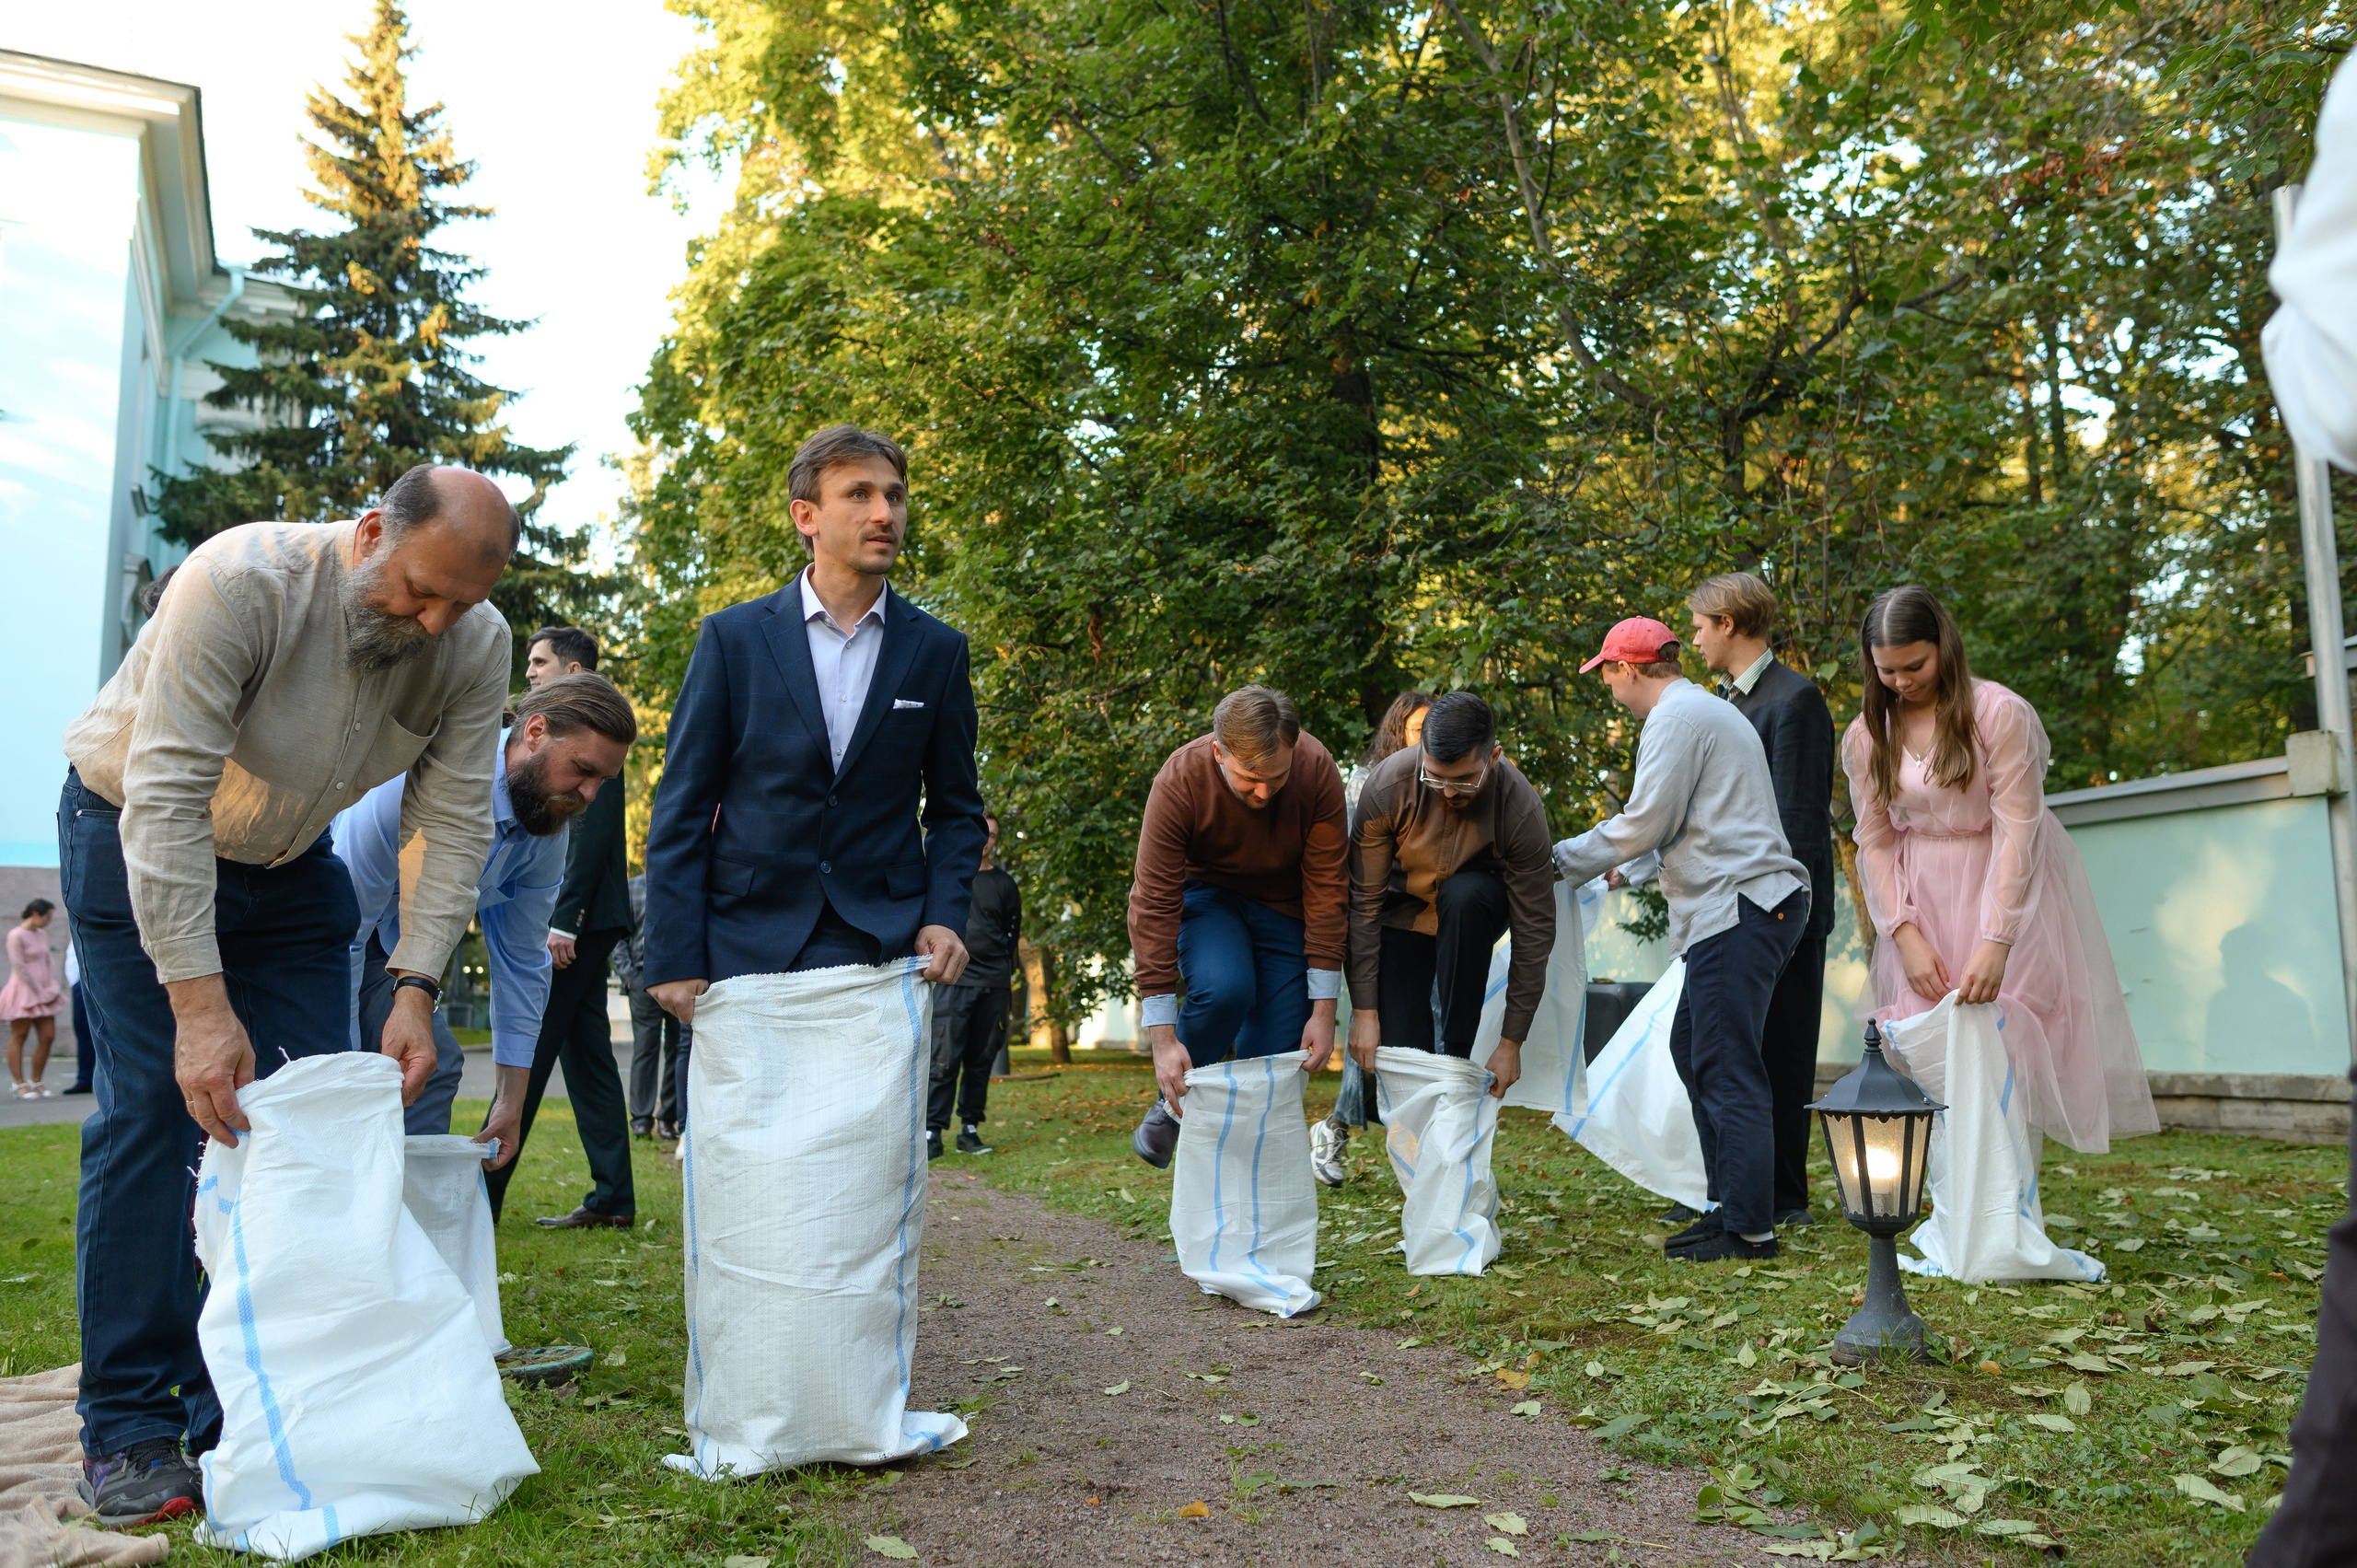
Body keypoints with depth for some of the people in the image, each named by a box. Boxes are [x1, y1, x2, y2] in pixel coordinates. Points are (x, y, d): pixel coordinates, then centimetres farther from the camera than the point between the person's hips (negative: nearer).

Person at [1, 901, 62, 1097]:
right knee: (18, 1037, 0)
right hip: (23, 992, -7)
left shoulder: (42, 934, 14)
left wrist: (52, 987, 3)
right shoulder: (16, 936, -10)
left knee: (48, 1037, 3)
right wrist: (40, 991, -13)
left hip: (43, 993, 7)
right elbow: (20, 968, -14)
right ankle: (20, 1084, 2)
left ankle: (36, 1081, 12)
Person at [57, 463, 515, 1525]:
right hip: (136, 840, -4)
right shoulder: (239, 582, -32)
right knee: (153, 1110, -11)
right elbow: (166, 798, -35)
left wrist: (415, 989, -23)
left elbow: (455, 824, -14)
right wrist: (199, 1004, -39)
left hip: (286, 863, 5)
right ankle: (127, 1432, -2)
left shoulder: (476, 644, -18)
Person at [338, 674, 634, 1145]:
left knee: (434, 1063, -6)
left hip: (384, 943, 7)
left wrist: (511, 1100, 0)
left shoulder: (548, 837, -11)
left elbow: (522, 961, -1)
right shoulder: (421, 778, -35)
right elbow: (342, 932, -31)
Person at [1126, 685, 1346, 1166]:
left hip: (1283, 900, 2)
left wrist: (1323, 1009, -21)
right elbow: (1153, 906, -29)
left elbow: (1326, 891, -20)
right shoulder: (1179, 781, -30)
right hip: (1203, 888, -2)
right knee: (1224, 988, -31)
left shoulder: (1319, 773, -27)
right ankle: (1178, 1100, -2)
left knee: (1278, 1050, -10)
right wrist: (1163, 1037, -32)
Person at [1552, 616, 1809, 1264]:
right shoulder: (1710, 711, 24)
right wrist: (1629, 862, 34)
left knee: (1727, 1070, -9)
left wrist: (1563, 860, -3)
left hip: (1739, 906, -11)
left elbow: (1645, 823, -14)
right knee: (1692, 1049, 13)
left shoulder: (1677, 716, -9)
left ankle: (1749, 1230, -6)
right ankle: (1730, 1204, 17)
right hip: (1743, 905, 11)